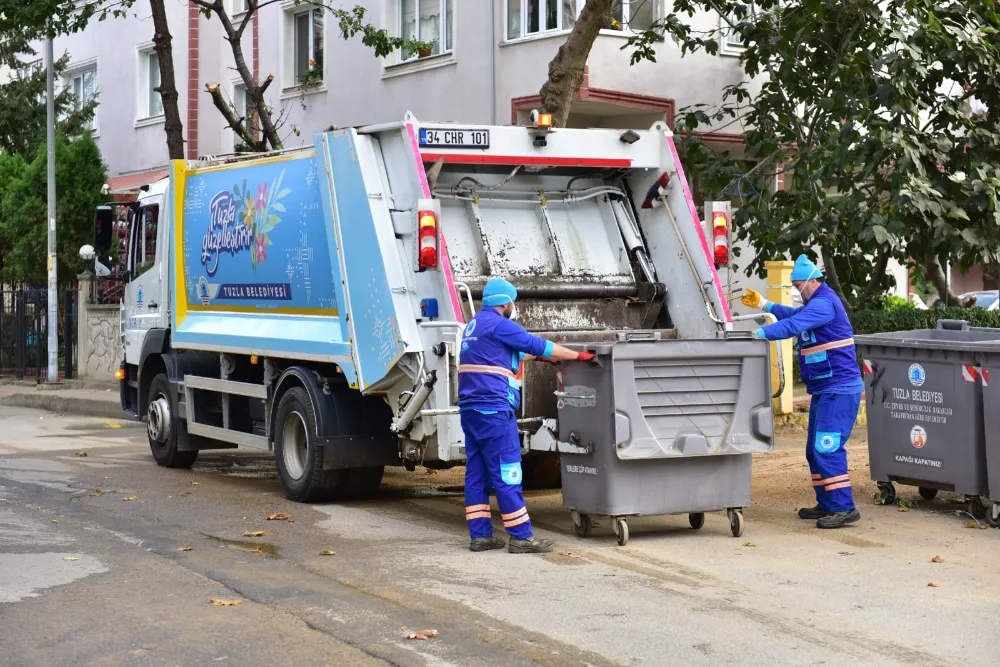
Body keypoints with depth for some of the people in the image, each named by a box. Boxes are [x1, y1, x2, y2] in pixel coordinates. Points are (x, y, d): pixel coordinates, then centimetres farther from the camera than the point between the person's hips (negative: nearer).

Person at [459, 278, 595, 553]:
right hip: (493, 409, -10)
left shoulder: (474, 325, 21)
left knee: (477, 472, 9)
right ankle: (521, 537, -6)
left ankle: (480, 535, 10)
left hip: (471, 410, 10)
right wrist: (578, 355, 4)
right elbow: (540, 346, -6)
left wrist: (535, 355, 32)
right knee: (506, 472, -7)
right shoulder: (498, 324, -8)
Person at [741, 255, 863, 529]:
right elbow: (793, 314, 37)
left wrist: (759, 333, -34)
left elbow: (793, 325, -29)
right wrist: (763, 304, 32)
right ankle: (827, 504, 21)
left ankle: (844, 507, -15)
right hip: (825, 390, 11)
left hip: (839, 390, -11)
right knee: (816, 449, 14)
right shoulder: (818, 303, 19)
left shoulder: (824, 303, -16)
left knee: (827, 448, -15)